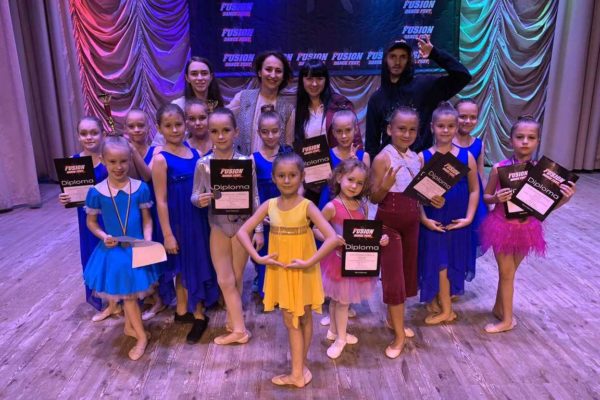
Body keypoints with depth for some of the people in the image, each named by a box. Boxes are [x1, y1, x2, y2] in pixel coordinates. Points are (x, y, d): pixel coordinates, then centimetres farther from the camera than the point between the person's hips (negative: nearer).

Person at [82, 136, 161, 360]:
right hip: (112, 249, 0)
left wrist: (147, 241, -16)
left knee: (131, 292, 16)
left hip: (136, 248, 1)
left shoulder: (140, 188, -10)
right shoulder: (96, 192, -10)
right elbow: (91, 222, 2)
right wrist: (103, 236, -16)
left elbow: (147, 219, -3)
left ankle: (129, 326, 40)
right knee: (127, 293, 10)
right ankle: (141, 335, 24)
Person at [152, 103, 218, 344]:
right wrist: (167, 234, -15)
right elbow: (161, 200, -15)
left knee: (198, 264, 17)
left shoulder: (194, 152, 1)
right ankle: (197, 315, 24)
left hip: (198, 217, 7)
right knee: (184, 266, 9)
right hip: (178, 220, -6)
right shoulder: (161, 159, -15)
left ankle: (184, 310, 35)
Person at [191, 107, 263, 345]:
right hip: (218, 226, 1)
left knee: (237, 278, 12)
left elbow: (254, 198, -5)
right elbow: (194, 196, 1)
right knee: (225, 280, 4)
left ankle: (233, 321, 30)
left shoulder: (245, 162, -10)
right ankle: (239, 328, 17)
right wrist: (200, 200, -24)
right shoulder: (203, 164, -6)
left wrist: (258, 229, -5)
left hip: (242, 225, -1)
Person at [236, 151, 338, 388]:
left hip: (302, 271, -3)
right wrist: (258, 258, -14)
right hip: (280, 270, 3)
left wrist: (309, 262, -26)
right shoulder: (269, 205, -7)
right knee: (290, 320, 13)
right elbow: (242, 232, -4)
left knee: (304, 318, 16)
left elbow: (332, 239, -25)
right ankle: (298, 370, 28)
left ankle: (298, 369, 34)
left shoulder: (307, 206, -17)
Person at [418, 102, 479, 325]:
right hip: (432, 221, -2)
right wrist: (424, 219, -13)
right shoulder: (423, 157, -7)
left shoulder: (466, 156, -1)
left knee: (453, 263, 11)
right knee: (436, 263, 5)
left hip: (457, 222, 2)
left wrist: (469, 217, -5)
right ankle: (445, 308, 25)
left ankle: (439, 303, 29)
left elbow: (474, 190, 3)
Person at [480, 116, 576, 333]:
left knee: (508, 272, 19)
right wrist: (496, 197, -24)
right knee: (506, 273, 9)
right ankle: (507, 318, 25)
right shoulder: (499, 168, -14)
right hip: (502, 226, -2)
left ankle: (499, 308, 39)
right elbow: (485, 197, -3)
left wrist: (565, 198, -20)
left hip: (526, 228, 2)